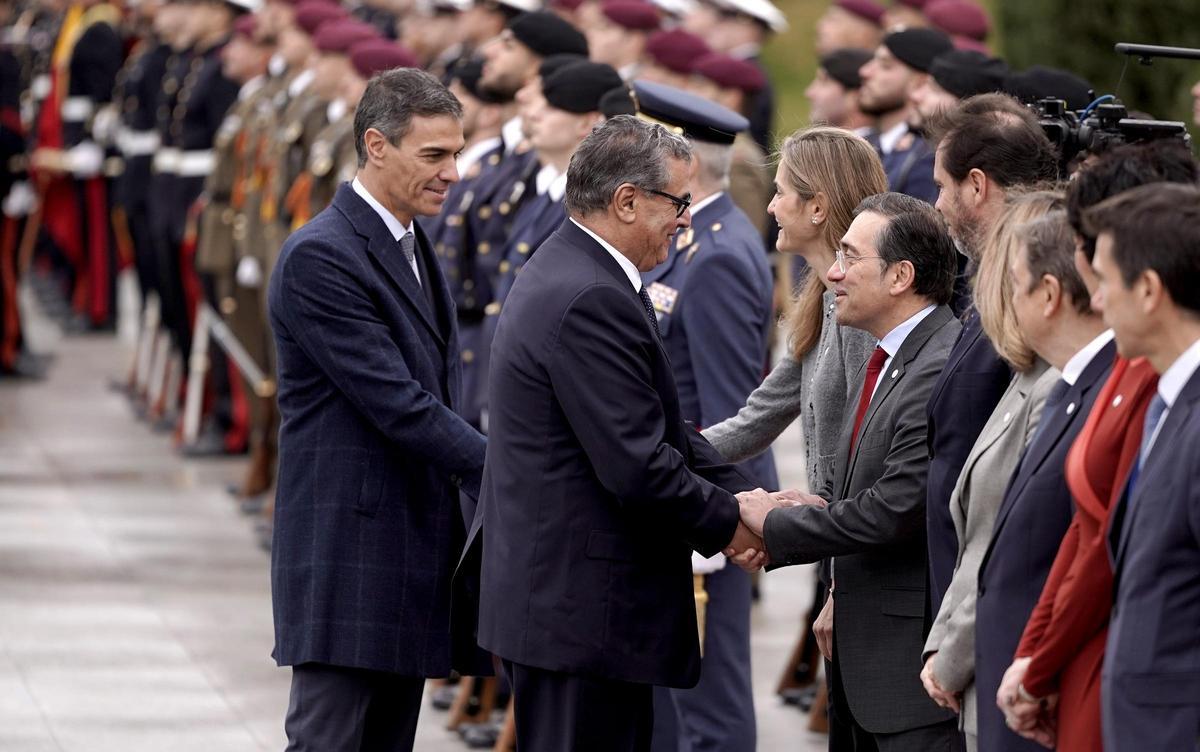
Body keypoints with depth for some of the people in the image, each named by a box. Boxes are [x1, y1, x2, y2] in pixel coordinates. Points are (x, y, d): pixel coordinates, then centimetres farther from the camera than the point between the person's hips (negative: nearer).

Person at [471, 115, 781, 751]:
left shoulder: (569, 273, 14)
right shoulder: (591, 300, -20)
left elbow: (661, 427, 18)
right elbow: (636, 467, -23)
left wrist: (739, 492, 6)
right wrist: (727, 521, -7)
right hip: (581, 610, -11)